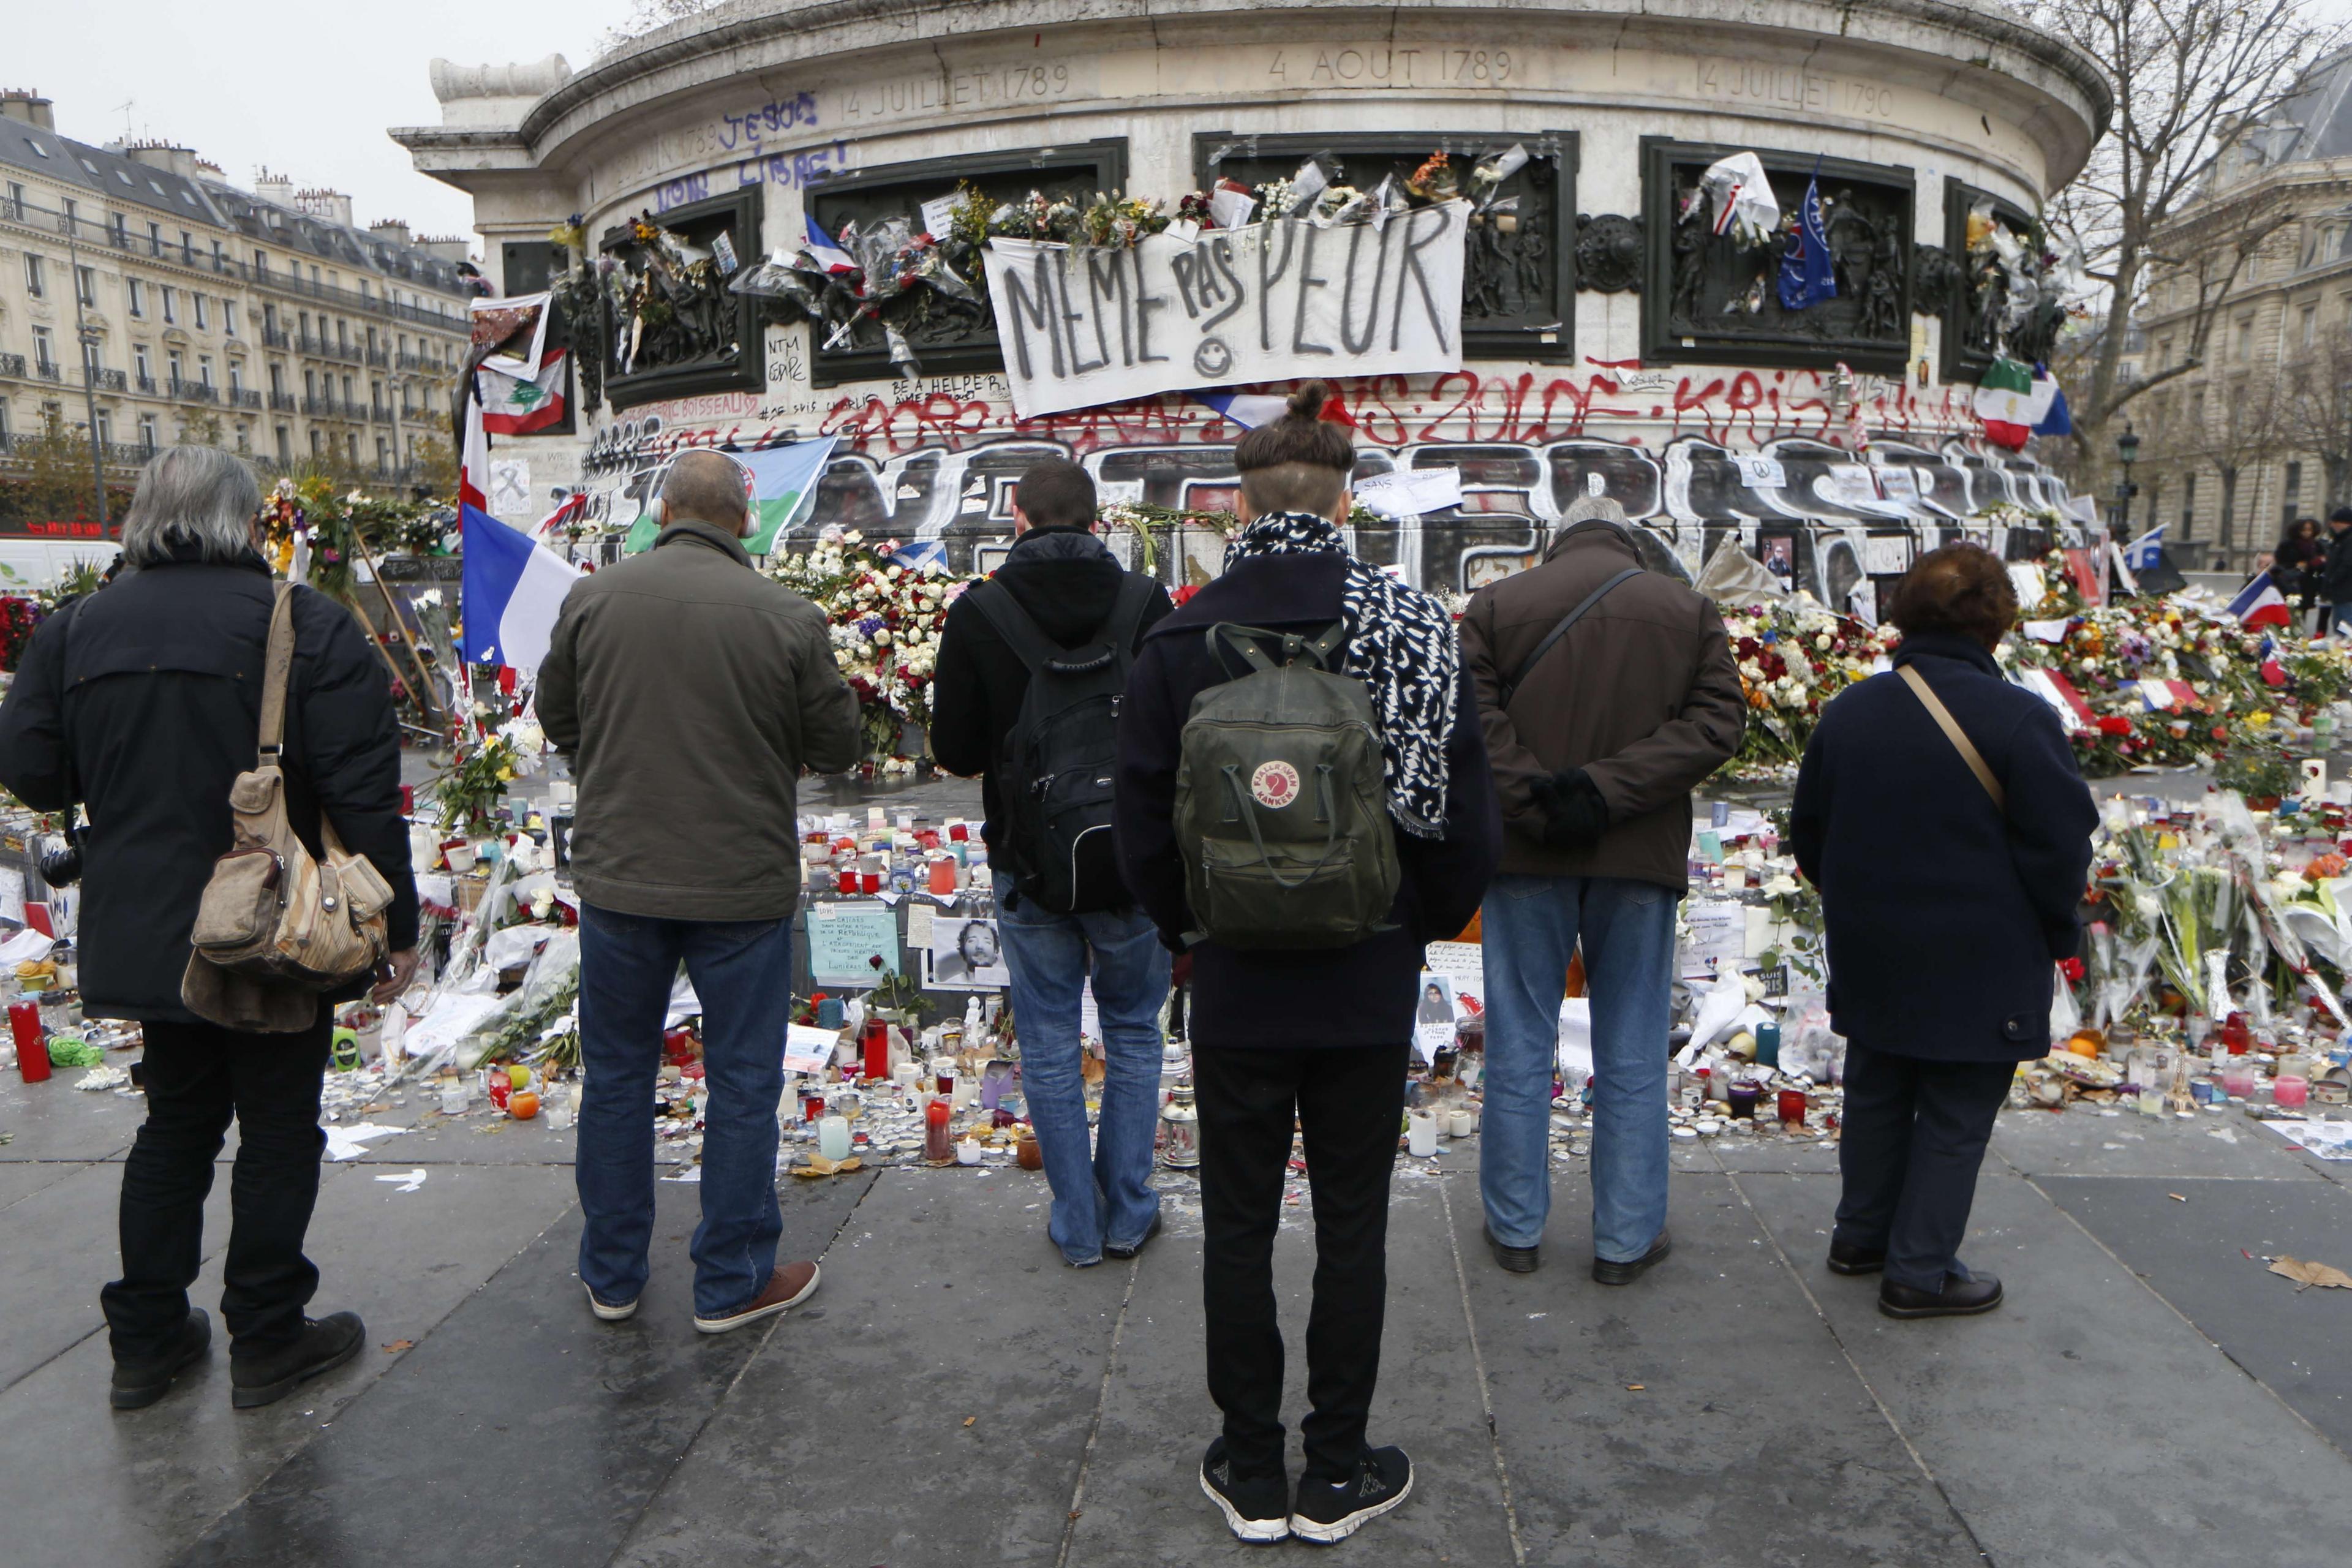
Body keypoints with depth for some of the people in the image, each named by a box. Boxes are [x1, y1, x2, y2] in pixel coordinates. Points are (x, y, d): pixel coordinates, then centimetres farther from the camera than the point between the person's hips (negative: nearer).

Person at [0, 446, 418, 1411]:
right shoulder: (308, 626, -13)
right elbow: (364, 794, -16)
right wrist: (396, 925, -8)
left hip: (142, 934, 5)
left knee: (175, 1125, 19)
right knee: (277, 1131, 8)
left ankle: (145, 1341, 27)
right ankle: (266, 1341, 19)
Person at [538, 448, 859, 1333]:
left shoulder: (593, 599, -4)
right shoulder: (788, 618, -13)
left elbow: (555, 716, 9)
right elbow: (835, 748, -4)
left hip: (617, 877, 3)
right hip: (743, 883, -3)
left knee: (617, 1075, 17)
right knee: (742, 1082, 10)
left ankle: (611, 1276, 30)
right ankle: (732, 1283, 21)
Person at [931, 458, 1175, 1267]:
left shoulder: (976, 615, -9)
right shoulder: (1146, 605, -9)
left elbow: (953, 750, -6)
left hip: (1028, 866, 0)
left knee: (1048, 1045, 13)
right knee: (1133, 1031, 17)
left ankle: (1076, 1225, 21)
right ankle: (1127, 1214, 23)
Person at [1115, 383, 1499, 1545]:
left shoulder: (1181, 640, -7)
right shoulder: (1417, 630, -8)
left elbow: (1143, 828, -4)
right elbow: (1469, 824, -5)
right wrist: (1420, 926, 12)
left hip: (1235, 985, 0)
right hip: (1368, 989, 0)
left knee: (1238, 1226, 13)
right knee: (1352, 1229, 12)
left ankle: (1252, 1475, 25)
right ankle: (1336, 1474, 25)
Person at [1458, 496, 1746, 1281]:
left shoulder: (1496, 606, 1)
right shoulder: (1689, 611, 4)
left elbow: (1473, 716, -11)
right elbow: (1717, 720, -6)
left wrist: (1533, 802, -14)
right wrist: (1611, 785, -13)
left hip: (1525, 855, 0)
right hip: (1642, 859, 1)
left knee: (1519, 1043, 10)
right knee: (1632, 1052, 10)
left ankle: (1515, 1228, 19)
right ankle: (1627, 1237, 17)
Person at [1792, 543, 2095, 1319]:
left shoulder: (1848, 710, 1)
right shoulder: (2021, 720, -17)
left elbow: (1809, 835, 9)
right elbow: (2060, 849, -13)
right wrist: (2055, 936, 4)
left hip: (1872, 956, 6)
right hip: (1980, 964, -5)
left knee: (1876, 1095, 20)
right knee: (1955, 1115, 8)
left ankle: (1861, 1235, 33)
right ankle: (1920, 1271, 16)